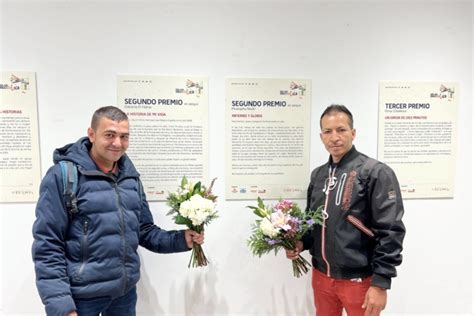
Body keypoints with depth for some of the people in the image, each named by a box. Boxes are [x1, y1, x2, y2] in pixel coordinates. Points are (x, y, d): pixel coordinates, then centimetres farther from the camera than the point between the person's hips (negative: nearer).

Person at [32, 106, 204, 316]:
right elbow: (47, 246, -13)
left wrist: (181, 240, -5)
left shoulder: (130, 176, 3)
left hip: (126, 291, 6)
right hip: (82, 295, -5)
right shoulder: (63, 175, -13)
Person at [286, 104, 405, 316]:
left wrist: (380, 284, -16)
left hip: (358, 281, -5)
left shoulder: (376, 173, -12)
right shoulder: (318, 175, 5)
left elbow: (390, 232, -15)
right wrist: (301, 243, -2)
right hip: (321, 276, 5)